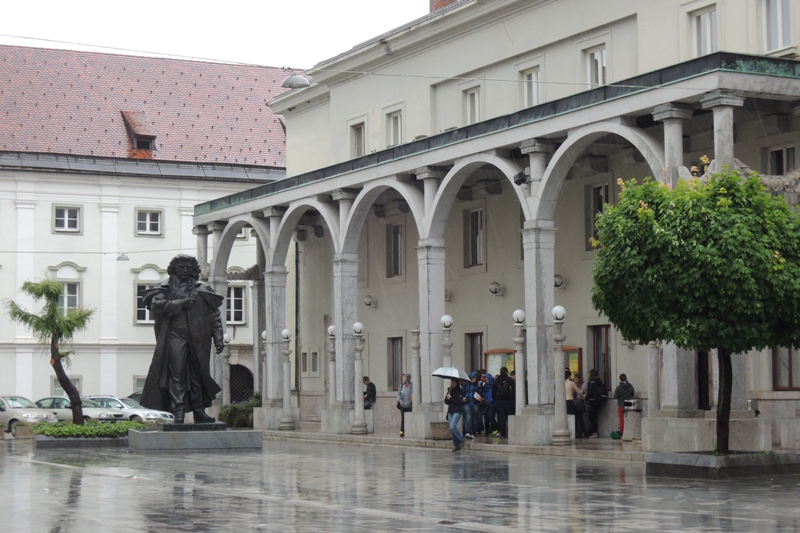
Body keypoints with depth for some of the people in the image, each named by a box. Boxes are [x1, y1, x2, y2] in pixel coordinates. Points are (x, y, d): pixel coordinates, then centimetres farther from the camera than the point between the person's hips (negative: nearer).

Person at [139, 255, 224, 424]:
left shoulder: (202, 289, 15)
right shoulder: (165, 287, 11)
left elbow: (214, 314, 13)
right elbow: (156, 305, -7)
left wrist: (218, 338, 4)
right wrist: (180, 304, -13)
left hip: (198, 339, 2)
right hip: (175, 336, -2)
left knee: (198, 374, 4)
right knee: (177, 373, -9)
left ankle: (199, 411, 8)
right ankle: (178, 411, -11)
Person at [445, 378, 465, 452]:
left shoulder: (459, 391, -3)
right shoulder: (450, 390, 14)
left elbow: (460, 401, -14)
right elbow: (446, 401, 12)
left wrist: (451, 398, -14)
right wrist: (447, 398, -9)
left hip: (457, 411, -6)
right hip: (450, 411, 6)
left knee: (453, 426, -20)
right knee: (451, 429, 2)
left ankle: (461, 441, -5)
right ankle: (456, 445, 10)